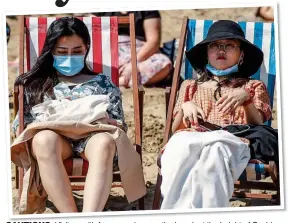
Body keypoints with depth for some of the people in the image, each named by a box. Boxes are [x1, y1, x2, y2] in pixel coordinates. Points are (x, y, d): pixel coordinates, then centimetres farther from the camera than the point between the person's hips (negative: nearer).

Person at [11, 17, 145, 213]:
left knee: (105, 142, -39)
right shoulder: (35, 84, 24)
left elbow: (121, 127, 17)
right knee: (45, 139, -39)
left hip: (92, 137, 0)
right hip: (53, 139, 0)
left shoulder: (103, 83, 25)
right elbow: (19, 127, 16)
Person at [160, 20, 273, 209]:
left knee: (216, 150, -44)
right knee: (180, 144, -41)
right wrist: (186, 107, 2)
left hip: (232, 141, -1)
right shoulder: (190, 86, 34)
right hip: (189, 138, 2)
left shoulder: (253, 86, 30)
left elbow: (257, 125, 12)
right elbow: (175, 128, 23)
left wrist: (246, 98, -7)